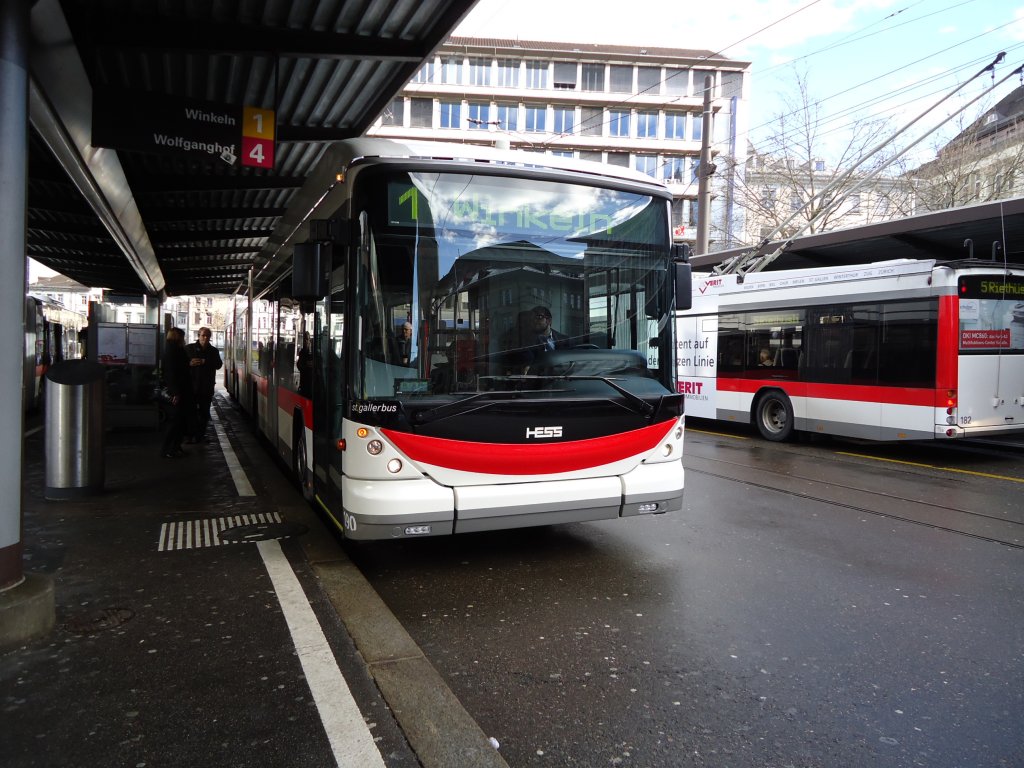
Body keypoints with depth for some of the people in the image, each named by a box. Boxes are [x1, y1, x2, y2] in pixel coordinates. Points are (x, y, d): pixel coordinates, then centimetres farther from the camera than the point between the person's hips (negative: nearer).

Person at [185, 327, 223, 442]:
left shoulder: (213, 351, 10)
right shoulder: (189, 348, 4)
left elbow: (219, 365, -3)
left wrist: (204, 362, -16)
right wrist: (189, 363, -16)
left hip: (207, 387, 2)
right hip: (192, 385, -2)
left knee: (204, 412, 5)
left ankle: (201, 435, 12)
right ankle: (191, 435, 5)